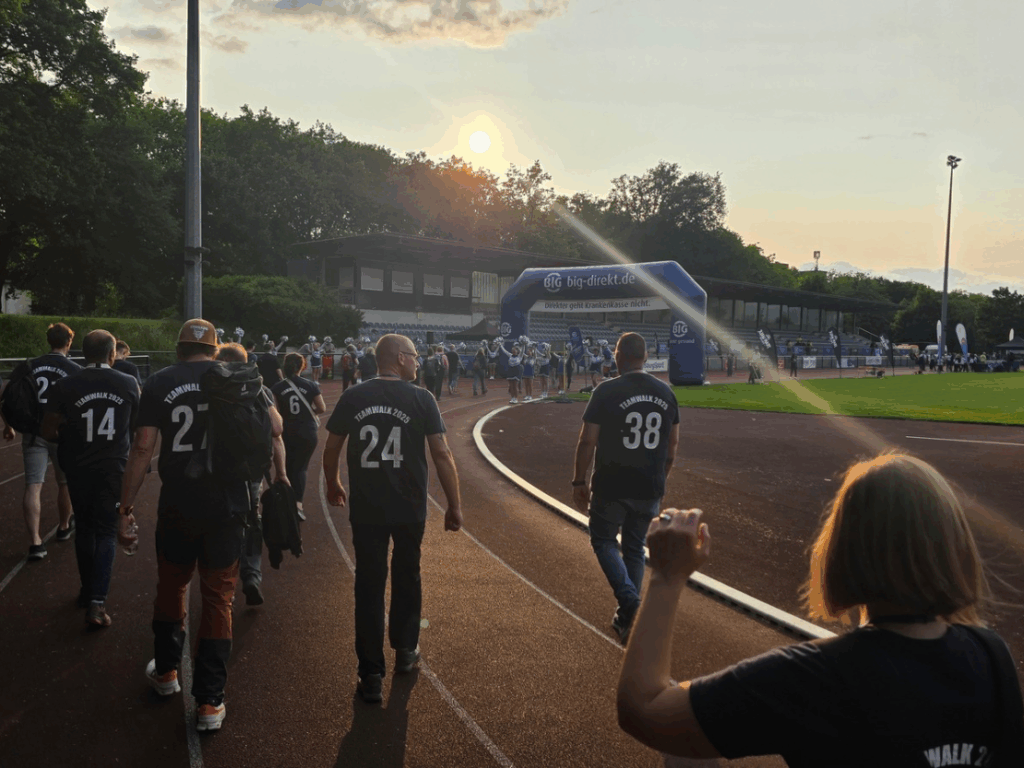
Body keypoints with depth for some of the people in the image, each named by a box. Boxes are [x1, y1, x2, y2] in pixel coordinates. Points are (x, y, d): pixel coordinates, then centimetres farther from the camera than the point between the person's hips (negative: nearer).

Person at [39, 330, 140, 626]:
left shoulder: (65, 386, -9)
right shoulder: (129, 384, -6)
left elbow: (48, 431, -5)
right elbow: (136, 424, 7)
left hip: (78, 467, 1)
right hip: (114, 466, -1)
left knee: (84, 528, 18)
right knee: (106, 530, 5)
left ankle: (88, 590, 30)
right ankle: (97, 601, -6)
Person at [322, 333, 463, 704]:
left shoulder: (353, 397, -1)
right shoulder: (421, 399, -7)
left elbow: (331, 448, 6)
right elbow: (442, 454, -10)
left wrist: (333, 486, 23)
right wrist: (454, 506, -3)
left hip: (365, 508, 1)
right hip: (410, 508, -1)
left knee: (369, 585, 7)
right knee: (406, 578, 20)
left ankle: (371, 673, 9)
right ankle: (405, 650, 35)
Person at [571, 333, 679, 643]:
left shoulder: (606, 391, -13)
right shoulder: (665, 392, 3)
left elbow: (587, 441, -12)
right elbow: (673, 443, 10)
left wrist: (579, 481, -2)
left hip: (612, 486, -4)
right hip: (650, 489, 4)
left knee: (603, 541, 14)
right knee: (635, 548, 17)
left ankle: (629, 599, -6)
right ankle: (627, 618, 23)